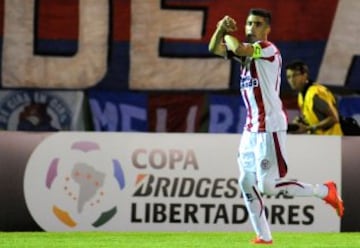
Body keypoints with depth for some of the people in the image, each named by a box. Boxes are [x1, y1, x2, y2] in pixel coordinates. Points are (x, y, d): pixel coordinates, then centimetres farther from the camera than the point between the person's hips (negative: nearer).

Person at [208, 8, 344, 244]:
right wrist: (221, 29, -8)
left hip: (269, 128, -9)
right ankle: (263, 236, 14)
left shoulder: (268, 49, -12)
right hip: (251, 128, 9)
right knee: (247, 183, 8)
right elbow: (214, 49, 12)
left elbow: (238, 49, -27)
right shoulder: (248, 50, 15)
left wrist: (228, 33, -6)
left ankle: (324, 191, 2)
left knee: (268, 186, -13)